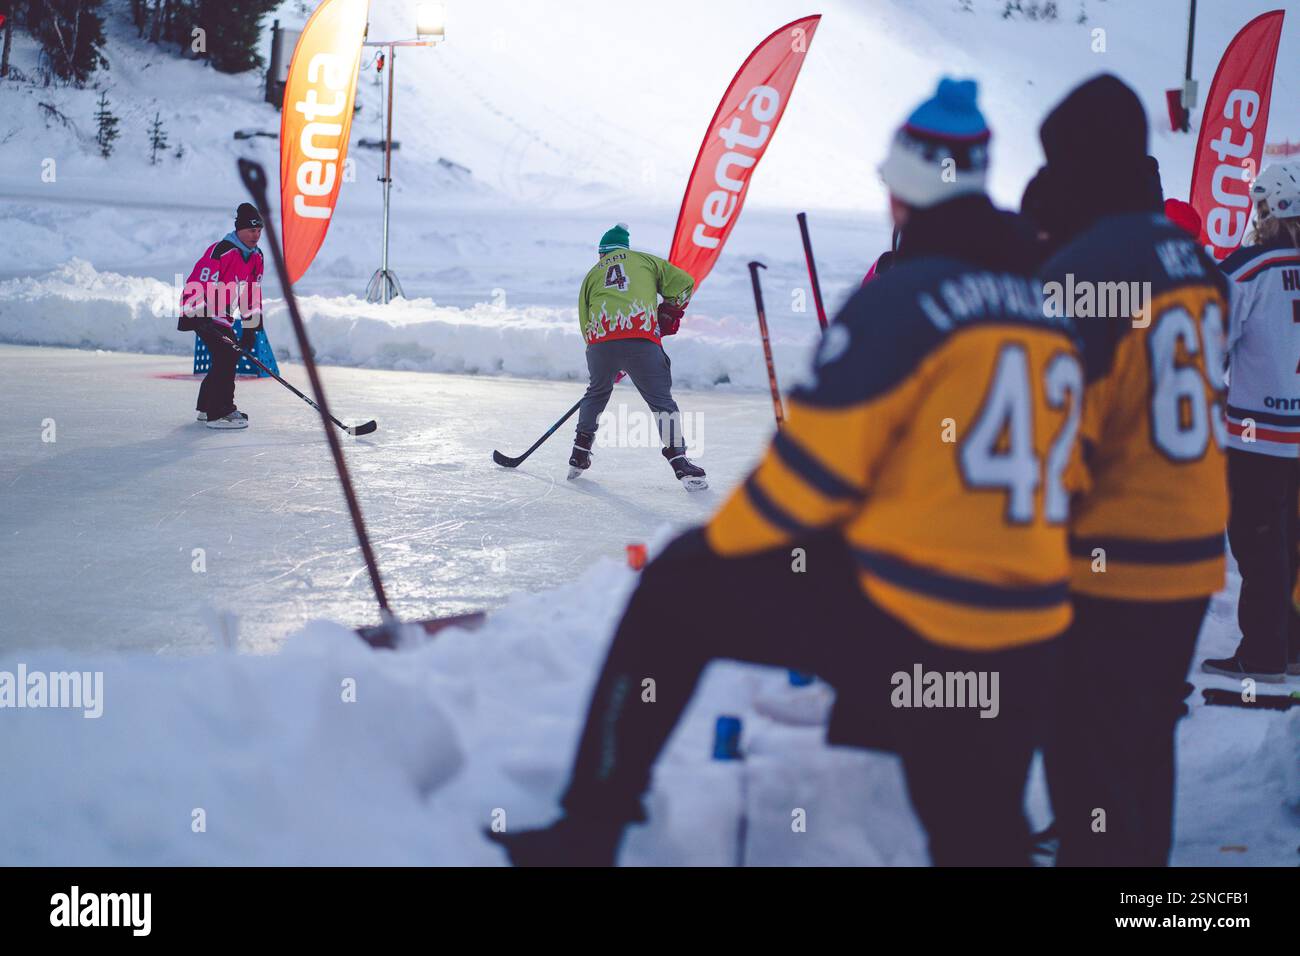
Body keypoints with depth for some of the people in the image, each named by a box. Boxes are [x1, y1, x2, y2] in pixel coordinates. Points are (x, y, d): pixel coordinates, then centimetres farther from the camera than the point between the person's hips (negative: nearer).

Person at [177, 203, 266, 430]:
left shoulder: (256, 256, 6)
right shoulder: (220, 251, -22)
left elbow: (252, 293, 12)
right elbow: (198, 283, -25)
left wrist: (250, 326, 10)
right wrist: (190, 316, -29)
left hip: (222, 315, 10)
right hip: (202, 313, -10)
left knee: (231, 354, 13)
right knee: (225, 355, -19)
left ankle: (207, 406, 28)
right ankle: (219, 414, -18)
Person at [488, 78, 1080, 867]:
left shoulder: (905, 297, -11)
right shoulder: (1049, 313, 9)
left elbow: (817, 461, -11)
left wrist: (720, 544, 5)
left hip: (898, 623, -6)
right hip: (1028, 650, 6)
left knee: (676, 588, 11)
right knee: (980, 834, 21)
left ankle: (589, 832, 14)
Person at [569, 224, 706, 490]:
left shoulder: (592, 275, 29)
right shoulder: (645, 260, 24)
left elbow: (585, 321, 25)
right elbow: (682, 282, 12)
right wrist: (668, 315, 22)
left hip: (600, 338, 2)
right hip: (641, 337, -2)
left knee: (597, 393, 27)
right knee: (661, 400, 3)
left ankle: (579, 456, 29)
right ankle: (680, 462, -8)